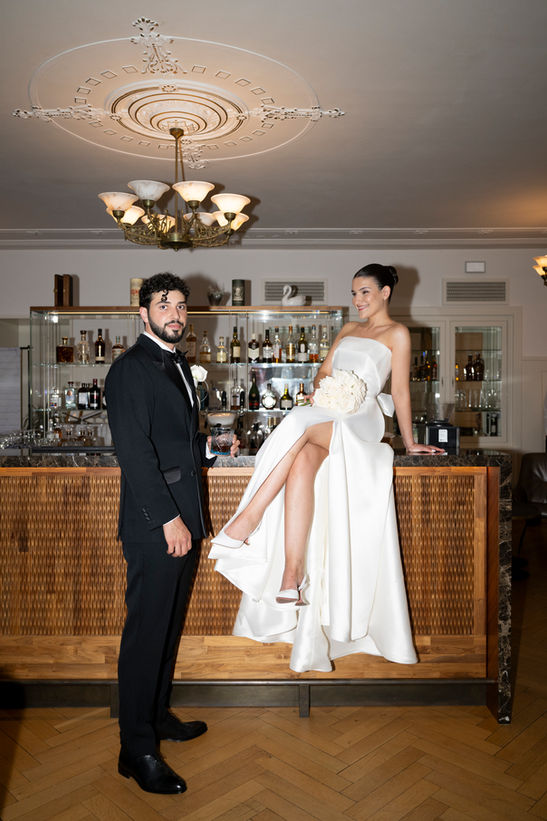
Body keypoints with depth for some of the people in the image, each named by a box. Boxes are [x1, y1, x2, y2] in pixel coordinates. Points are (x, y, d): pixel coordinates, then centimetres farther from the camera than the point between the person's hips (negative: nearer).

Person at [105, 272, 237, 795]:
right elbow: (134, 452, -19)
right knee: (146, 631, 0)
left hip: (184, 520, 9)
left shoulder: (179, 366, 17)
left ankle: (157, 716, 36)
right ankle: (137, 750, 14)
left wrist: (208, 447, 9)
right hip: (154, 524, -9)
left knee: (169, 626, 19)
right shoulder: (130, 369, -11)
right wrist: (168, 519, -20)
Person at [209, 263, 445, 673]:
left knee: (301, 428, -35)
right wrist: (319, 394, 3)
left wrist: (410, 442, 5)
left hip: (360, 421, -4)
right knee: (303, 462, -30)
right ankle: (291, 577, -35)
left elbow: (401, 390, 4)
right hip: (323, 419, 4)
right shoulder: (348, 330, 28)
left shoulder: (397, 333, 9)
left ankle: (247, 520, -33)